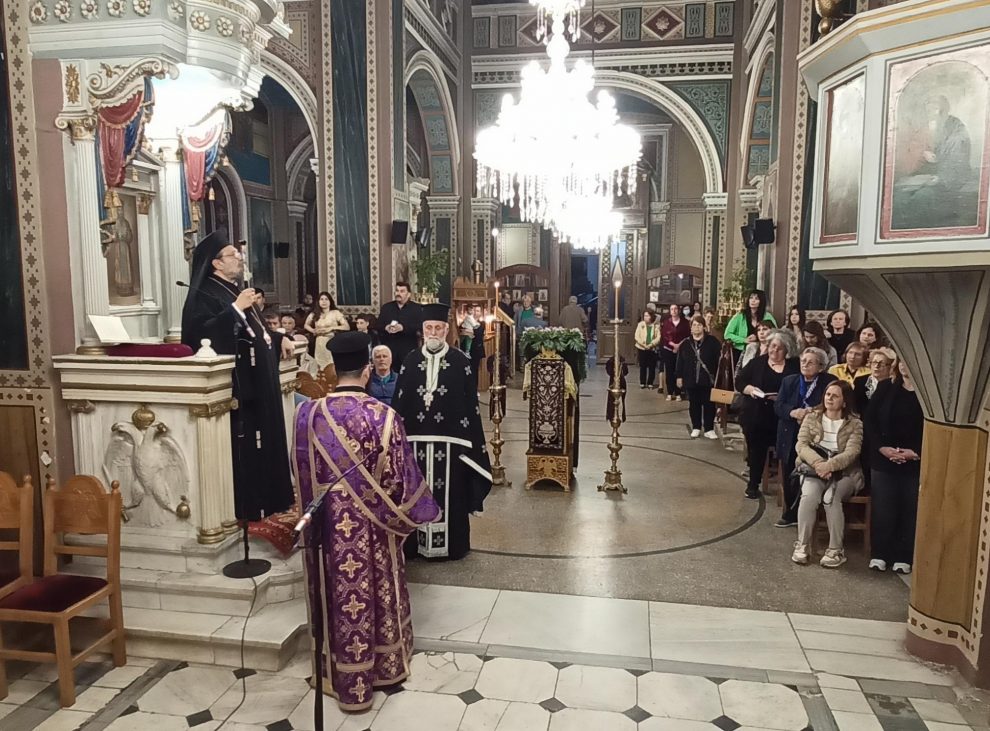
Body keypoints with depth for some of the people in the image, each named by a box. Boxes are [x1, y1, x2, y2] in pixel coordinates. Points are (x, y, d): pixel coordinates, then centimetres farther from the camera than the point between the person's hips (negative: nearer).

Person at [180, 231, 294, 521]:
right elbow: (202, 334, -27)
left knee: (263, 441, 15)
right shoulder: (204, 294, -10)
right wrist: (237, 308, -27)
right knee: (243, 445, -5)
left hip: (259, 381, 10)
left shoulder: (235, 290, 18)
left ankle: (266, 500, 25)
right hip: (238, 383, -10)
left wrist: (279, 338, 14)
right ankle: (246, 506, 5)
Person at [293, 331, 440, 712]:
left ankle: (341, 676, 33)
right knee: (374, 591, 16)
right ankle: (382, 667, 35)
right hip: (372, 527, -3)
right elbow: (401, 477, -14)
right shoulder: (382, 416, -20)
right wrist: (419, 511, 3)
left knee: (337, 594, 18)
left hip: (327, 526, 3)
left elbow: (301, 473, 3)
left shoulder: (307, 413, -9)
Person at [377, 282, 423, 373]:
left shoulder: (416, 308, 3)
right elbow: (378, 326, 10)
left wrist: (403, 328, -22)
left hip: (409, 351, -3)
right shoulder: (386, 307, 14)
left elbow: (421, 327, -9)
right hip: (389, 349, 3)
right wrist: (386, 328, -13)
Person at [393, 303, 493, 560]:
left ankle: (452, 545, 19)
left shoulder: (461, 361, -2)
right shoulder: (410, 361, 5)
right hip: (417, 437, 2)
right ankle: (417, 543, 23)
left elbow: (470, 403, -2)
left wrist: (471, 439, -6)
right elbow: (399, 403, 5)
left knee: (450, 493, 5)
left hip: (450, 438, -2)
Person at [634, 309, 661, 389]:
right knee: (643, 366, 4)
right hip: (642, 349, 0)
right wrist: (644, 345, -13)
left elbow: (658, 337, -5)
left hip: (652, 349, 0)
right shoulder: (640, 324, 1)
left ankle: (650, 383, 11)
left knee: (652, 367, 2)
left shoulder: (656, 326, 1)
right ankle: (642, 383, 12)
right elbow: (637, 336, -4)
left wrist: (651, 344, -17)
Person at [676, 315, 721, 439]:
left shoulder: (712, 341, -2)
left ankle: (709, 429, 11)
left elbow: (719, 359, -4)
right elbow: (680, 361, 7)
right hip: (691, 379, 2)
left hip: (708, 379, -2)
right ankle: (696, 427, 20)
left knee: (709, 404, 2)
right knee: (694, 404, 9)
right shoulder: (686, 343, 5)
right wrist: (679, 377, 3)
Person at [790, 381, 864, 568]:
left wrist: (829, 465, -29)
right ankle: (802, 544, -17)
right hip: (814, 468, 1)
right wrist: (818, 463, -22)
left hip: (843, 472, -1)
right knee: (809, 495, -30)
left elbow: (851, 453, -13)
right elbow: (801, 445, -4)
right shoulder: (812, 417, 6)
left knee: (831, 498, -31)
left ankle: (835, 549, -18)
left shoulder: (855, 423, 0)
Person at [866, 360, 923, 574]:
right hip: (883, 459, 2)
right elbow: (870, 419, 1)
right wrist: (882, 447, -11)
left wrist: (916, 452, -16)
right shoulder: (886, 387, 4)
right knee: (882, 508, 4)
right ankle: (879, 553, 17)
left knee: (910, 509, 5)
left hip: (916, 462, -1)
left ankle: (903, 556, 18)